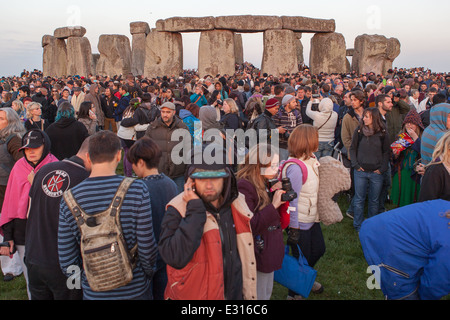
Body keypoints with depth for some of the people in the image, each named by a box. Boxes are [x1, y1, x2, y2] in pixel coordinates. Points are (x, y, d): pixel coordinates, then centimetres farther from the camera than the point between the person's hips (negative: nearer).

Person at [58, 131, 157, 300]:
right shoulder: (137, 189, -17)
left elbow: (66, 263, -7)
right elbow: (147, 248, -15)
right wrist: (148, 273, 5)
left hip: (93, 292, 2)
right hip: (135, 290, -1)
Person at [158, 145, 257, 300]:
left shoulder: (236, 205, -4)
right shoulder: (178, 210, -19)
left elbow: (246, 255, 7)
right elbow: (176, 259, -33)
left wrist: (250, 294, 10)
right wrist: (195, 209, -31)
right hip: (193, 294, -4)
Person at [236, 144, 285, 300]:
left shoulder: (265, 183, 3)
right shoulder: (244, 186, -24)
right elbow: (248, 227, -28)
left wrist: (278, 193, -3)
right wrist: (273, 206, -27)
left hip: (270, 252, 9)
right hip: (258, 256, -9)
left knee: (267, 294, 26)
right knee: (258, 295, 10)